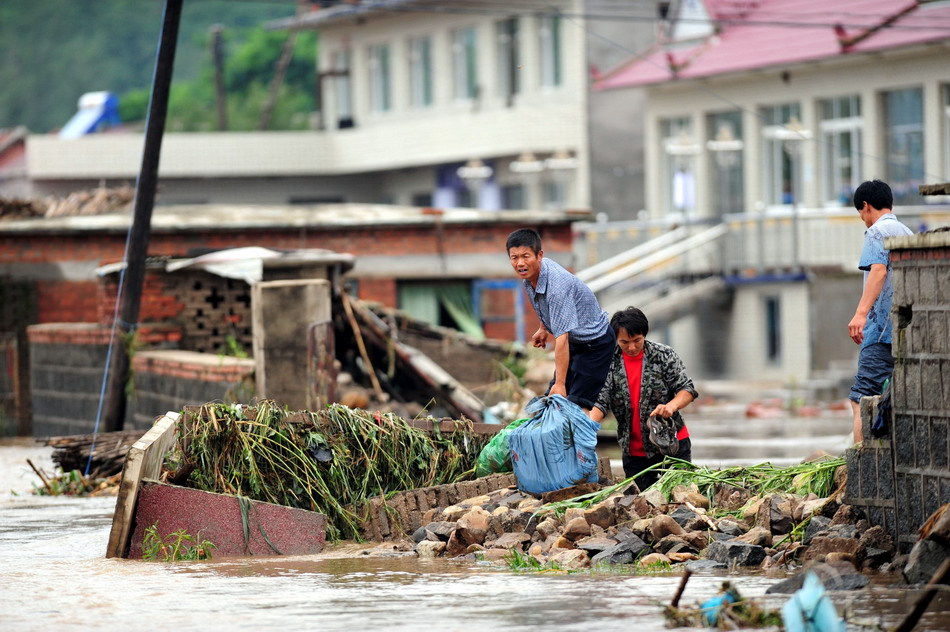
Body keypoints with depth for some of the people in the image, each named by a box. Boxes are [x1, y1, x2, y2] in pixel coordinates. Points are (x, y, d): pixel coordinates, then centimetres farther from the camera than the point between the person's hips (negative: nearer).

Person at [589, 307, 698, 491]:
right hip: (634, 451, 2)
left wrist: (672, 405, -30)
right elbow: (600, 401, -7)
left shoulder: (663, 355, -5)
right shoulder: (610, 362, -2)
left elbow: (686, 389, -7)